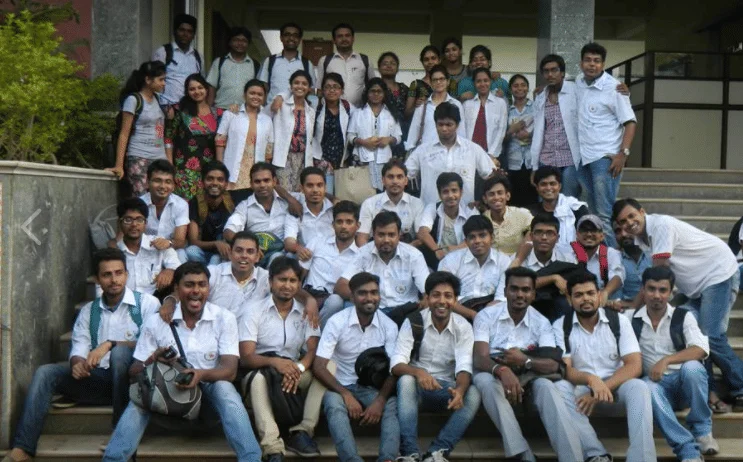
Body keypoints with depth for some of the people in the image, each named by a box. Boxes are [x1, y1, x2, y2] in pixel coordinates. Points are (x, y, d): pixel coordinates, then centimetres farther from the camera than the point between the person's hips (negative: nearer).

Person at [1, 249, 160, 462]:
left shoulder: (147, 303, 0)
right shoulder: (88, 311, 14)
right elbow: (78, 350, 5)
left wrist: (110, 344, -24)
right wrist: (77, 363, -20)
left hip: (132, 379, -4)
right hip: (99, 379, 4)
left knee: (120, 351, -34)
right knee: (46, 373, -15)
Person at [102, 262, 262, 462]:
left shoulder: (224, 319, -4)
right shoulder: (156, 322, 0)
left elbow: (230, 370, -13)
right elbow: (134, 372, 0)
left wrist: (202, 374, -35)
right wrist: (153, 360, -24)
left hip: (209, 393, -1)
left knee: (224, 387, -32)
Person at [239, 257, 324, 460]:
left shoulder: (306, 312, 6)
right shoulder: (254, 309, -3)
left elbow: (314, 350, -7)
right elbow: (246, 357, -12)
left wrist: (298, 368, -31)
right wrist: (274, 361, -33)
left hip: (294, 373, 3)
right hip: (261, 371, -3)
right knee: (258, 378, -36)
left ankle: (302, 432, -26)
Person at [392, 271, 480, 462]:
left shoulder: (463, 327, -4)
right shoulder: (413, 322, -7)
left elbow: (464, 366, -16)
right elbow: (396, 363, -16)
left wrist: (459, 389, -40)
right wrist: (418, 372, -39)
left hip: (446, 389, 1)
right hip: (417, 386, -1)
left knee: (473, 394, -28)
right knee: (406, 380, -34)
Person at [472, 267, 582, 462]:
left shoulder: (541, 323, 3)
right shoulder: (486, 316, -3)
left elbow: (553, 365, -10)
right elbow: (480, 359, -17)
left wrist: (525, 361, -31)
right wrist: (502, 370, -40)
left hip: (528, 379, 2)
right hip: (495, 377, -2)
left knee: (545, 386, -31)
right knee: (484, 379, -36)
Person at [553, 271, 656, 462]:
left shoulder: (619, 321, 0)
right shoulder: (560, 326, -1)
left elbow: (634, 366, -9)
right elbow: (564, 369, -11)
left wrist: (601, 389, -22)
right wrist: (591, 379, -34)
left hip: (615, 386, 0)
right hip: (580, 389, 0)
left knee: (638, 387, -31)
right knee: (559, 389, -32)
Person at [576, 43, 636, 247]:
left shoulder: (613, 87, -8)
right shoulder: (578, 83, 9)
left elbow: (630, 122, -10)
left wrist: (623, 154, -19)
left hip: (604, 158, -6)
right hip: (582, 157, 6)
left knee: (605, 214, -10)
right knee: (592, 211, 13)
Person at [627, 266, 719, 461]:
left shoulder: (683, 317, 2)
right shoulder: (631, 318, 7)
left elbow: (701, 349, -13)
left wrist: (666, 360, -25)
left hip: (684, 382, 0)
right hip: (657, 385, 0)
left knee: (692, 367, -34)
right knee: (648, 386, -35)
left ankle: (702, 430, -14)